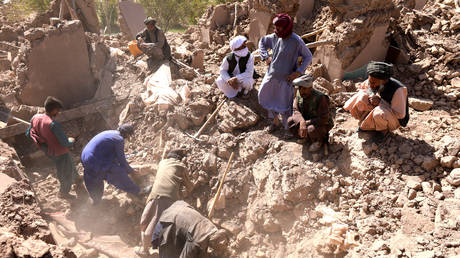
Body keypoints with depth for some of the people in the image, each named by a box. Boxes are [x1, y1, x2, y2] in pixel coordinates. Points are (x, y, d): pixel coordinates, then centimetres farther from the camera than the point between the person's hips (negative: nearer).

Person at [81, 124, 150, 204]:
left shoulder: (110, 132, 15)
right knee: (120, 174, -1)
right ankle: (138, 191, 8)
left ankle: (96, 200, 43)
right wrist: (131, 170, 9)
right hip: (96, 162, -9)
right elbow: (122, 160, -7)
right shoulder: (119, 139, -12)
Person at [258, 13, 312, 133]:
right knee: (269, 98, 17)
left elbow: (308, 57, -8)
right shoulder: (275, 37, -1)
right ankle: (275, 121, 40)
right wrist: (265, 57, 5)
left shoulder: (297, 41, -17)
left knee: (285, 104, 3)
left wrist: (298, 72, -16)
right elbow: (262, 41, 18)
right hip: (272, 75, 6)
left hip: (285, 78, -6)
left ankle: (288, 127, 23)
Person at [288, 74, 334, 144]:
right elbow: (296, 111, -13)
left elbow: (324, 119, -27)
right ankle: (306, 138, 5)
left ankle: (320, 139, -1)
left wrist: (306, 123, -30)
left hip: (322, 125, -6)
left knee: (311, 130, -37)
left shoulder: (320, 98, -28)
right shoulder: (299, 94, -10)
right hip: (306, 121, 6)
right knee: (290, 121, -15)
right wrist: (302, 122, -35)